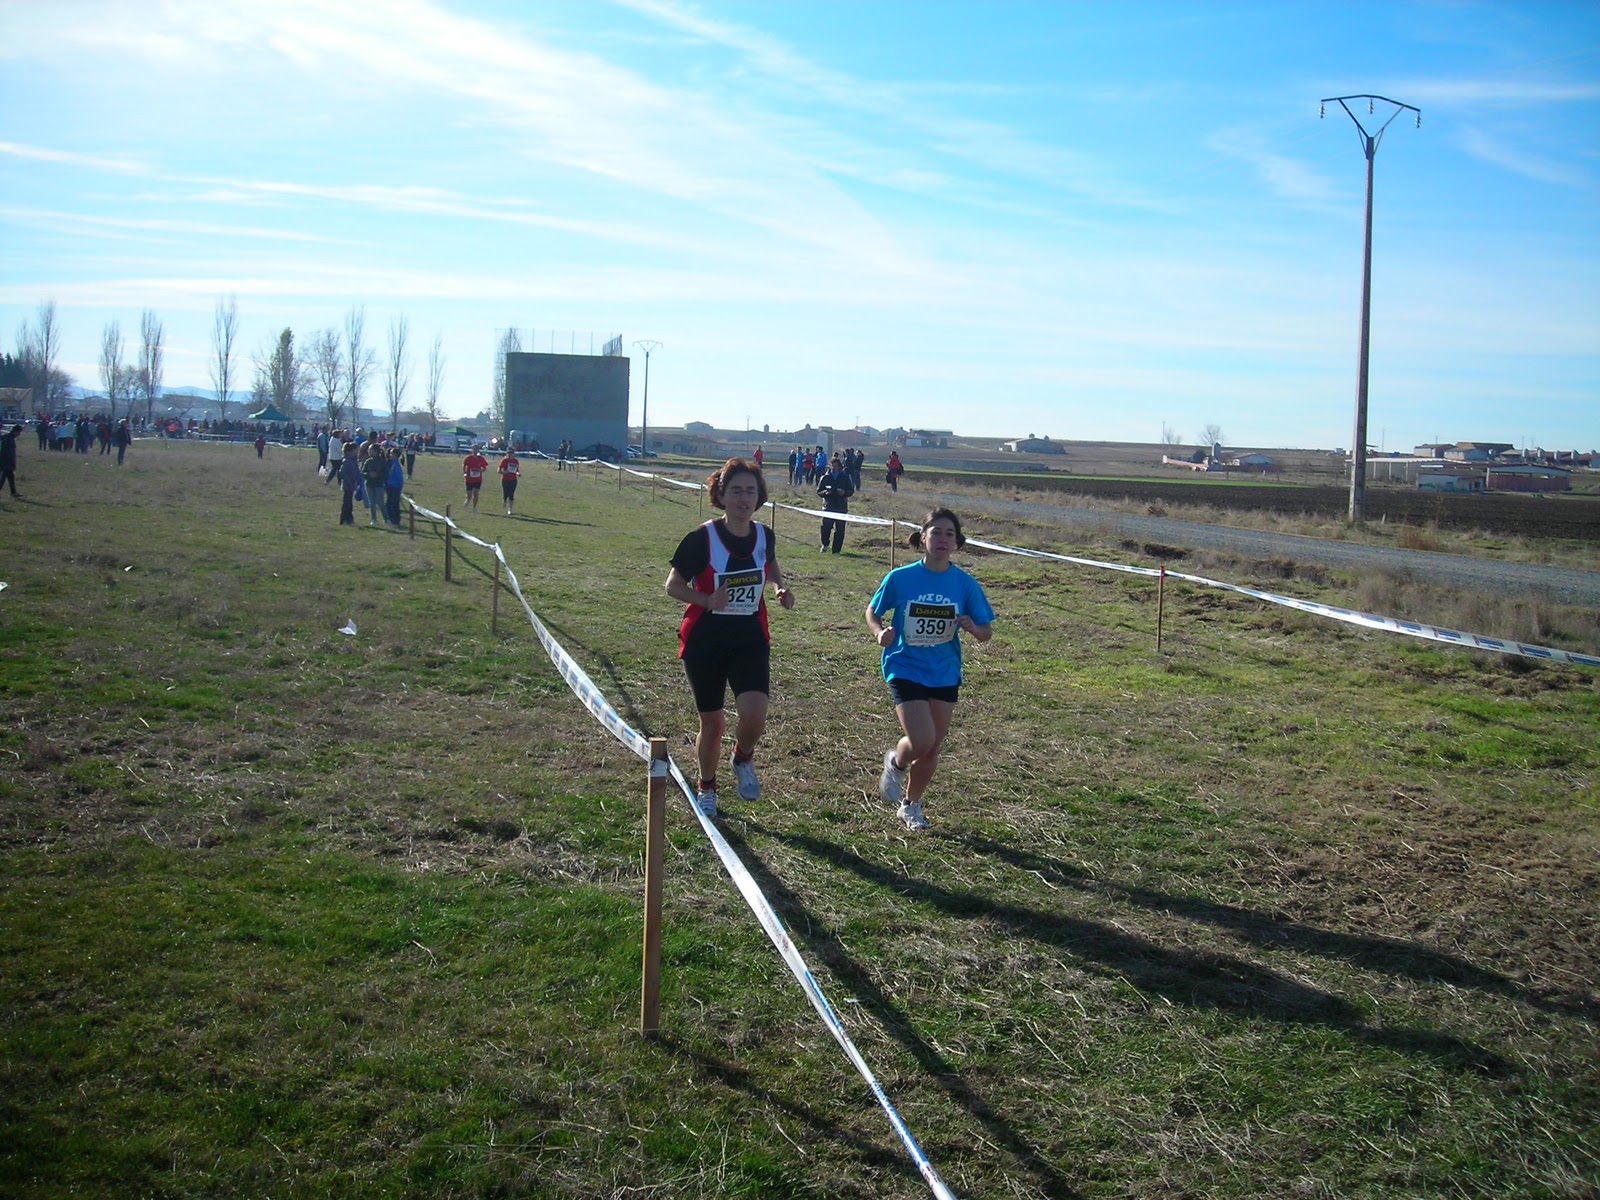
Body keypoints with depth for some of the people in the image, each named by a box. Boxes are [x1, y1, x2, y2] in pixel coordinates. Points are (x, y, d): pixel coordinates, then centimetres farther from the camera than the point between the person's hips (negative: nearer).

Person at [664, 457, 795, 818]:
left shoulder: (764, 536, -2)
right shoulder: (701, 538, -14)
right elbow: (673, 585, -6)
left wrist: (779, 588, 0)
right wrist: (707, 600, -24)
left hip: (751, 639, 2)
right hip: (704, 641, -2)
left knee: (754, 716, -17)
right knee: (712, 723, 6)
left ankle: (744, 759, 18)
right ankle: (706, 788, 34)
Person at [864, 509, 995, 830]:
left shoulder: (965, 584, -5)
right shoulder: (900, 578, -9)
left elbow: (986, 631, 1)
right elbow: (872, 612, 4)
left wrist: (972, 627, -22)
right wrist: (880, 632, -17)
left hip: (945, 674, 3)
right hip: (905, 668, -3)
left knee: (931, 749, 11)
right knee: (921, 741, -17)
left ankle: (911, 805, 36)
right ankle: (896, 763, 19)